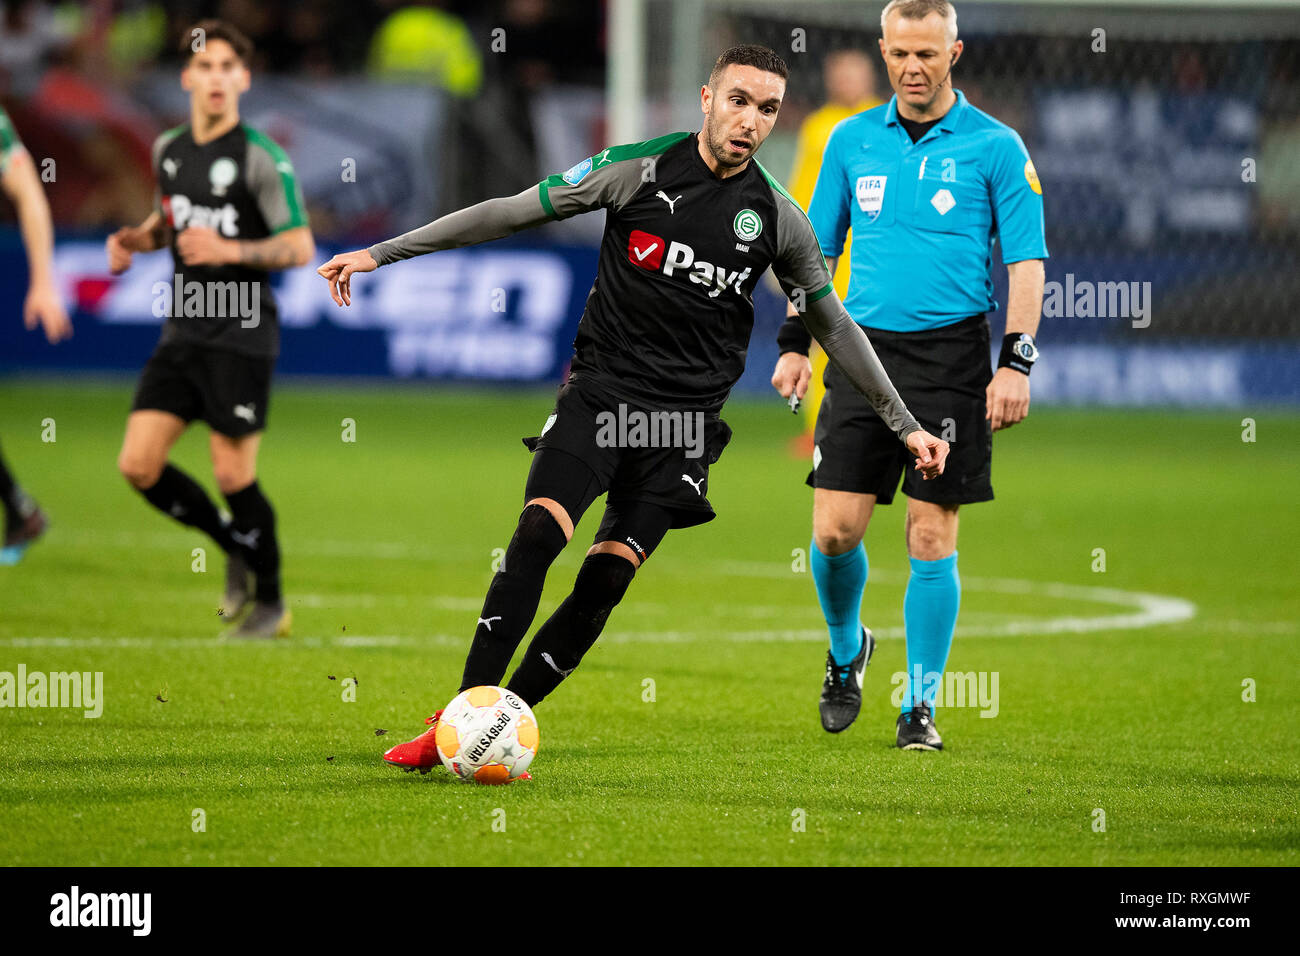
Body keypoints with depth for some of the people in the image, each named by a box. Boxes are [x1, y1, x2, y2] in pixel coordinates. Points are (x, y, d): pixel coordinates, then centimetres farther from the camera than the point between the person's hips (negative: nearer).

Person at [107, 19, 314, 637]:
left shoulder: (261, 158, -10)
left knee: (233, 475, -5)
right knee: (138, 465, -2)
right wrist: (137, 239, 6)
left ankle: (270, 603, 15)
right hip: (182, 333, 6)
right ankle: (237, 546, 21)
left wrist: (228, 249, -23)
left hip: (241, 337, -6)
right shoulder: (168, 150, 9)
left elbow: (301, 248, -11)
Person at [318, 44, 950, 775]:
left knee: (605, 582, -9)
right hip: (601, 392, -2)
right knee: (539, 533, -21)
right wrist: (383, 252, -4)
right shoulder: (639, 170, -4)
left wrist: (904, 425, 18)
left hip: (686, 418, 2)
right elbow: (513, 212, -2)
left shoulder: (776, 216, 3)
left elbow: (833, 324, 16)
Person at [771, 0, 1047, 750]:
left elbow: (1027, 261, -1)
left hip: (951, 353, -3)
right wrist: (796, 344, 10)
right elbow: (818, 251, 17)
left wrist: (1017, 362, -10)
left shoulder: (995, 146, 0)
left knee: (933, 538, -3)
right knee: (835, 528, -3)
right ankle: (847, 652, 26)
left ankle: (920, 707, 7)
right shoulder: (852, 141, 10)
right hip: (864, 349, 3)